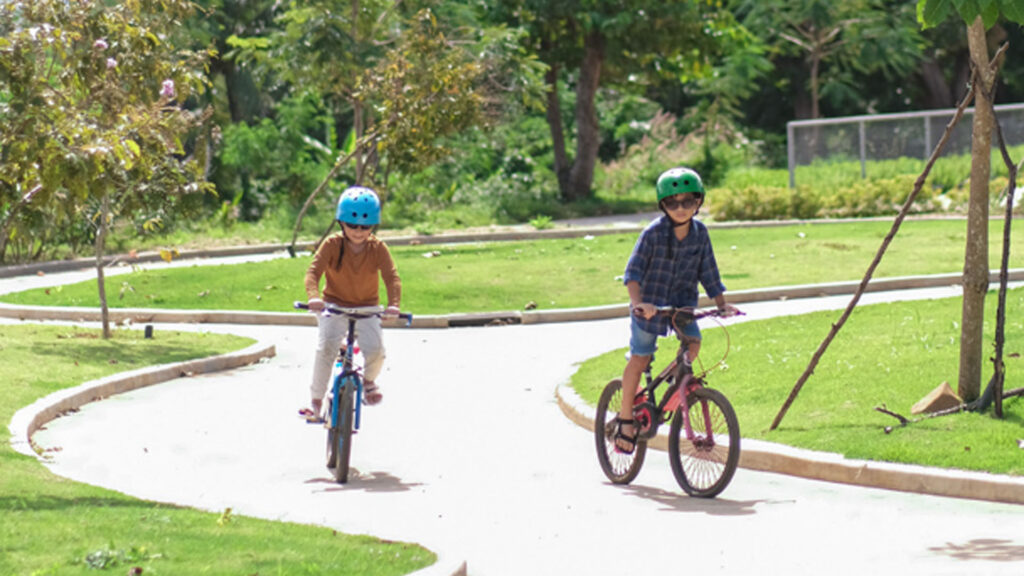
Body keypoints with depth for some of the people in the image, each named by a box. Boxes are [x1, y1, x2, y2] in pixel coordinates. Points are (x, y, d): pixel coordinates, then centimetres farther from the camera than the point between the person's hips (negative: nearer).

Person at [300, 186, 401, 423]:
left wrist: (393, 304, -35)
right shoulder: (332, 245, -10)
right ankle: (316, 402, -13)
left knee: (375, 349, -23)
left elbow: (391, 276, -16)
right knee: (326, 347, -26)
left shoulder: (378, 248, -7)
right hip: (334, 305, -1)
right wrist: (314, 296, -40)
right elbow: (314, 271, -19)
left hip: (367, 308, 1)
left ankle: (369, 379, 15)